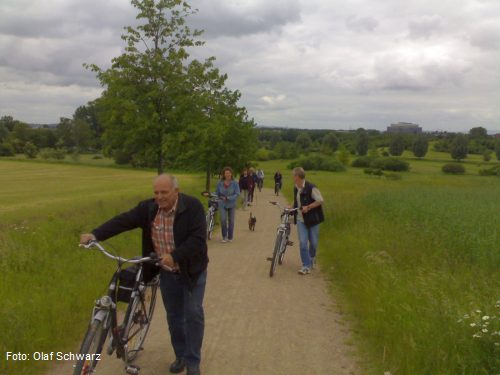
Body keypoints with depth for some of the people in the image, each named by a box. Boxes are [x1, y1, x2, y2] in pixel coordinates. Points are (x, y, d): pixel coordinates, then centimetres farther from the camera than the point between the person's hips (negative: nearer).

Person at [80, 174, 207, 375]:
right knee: (174, 315, 14)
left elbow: (198, 239, -26)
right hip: (167, 273, 4)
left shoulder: (193, 207, -19)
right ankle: (181, 356, 31)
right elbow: (123, 220, -15)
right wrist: (95, 235, -27)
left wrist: (174, 256, -37)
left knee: (193, 314, -1)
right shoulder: (148, 208, -7)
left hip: (192, 270, -4)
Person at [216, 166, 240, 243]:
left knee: (231, 221, 7)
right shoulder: (219, 183, -5)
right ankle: (224, 236, 0)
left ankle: (230, 237, 22)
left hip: (231, 204, 0)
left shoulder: (235, 183, -11)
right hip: (222, 204, 0)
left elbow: (237, 194, -15)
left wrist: (228, 198, -24)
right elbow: (217, 193, 8)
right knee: (223, 220, -15)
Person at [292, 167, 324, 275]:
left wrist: (308, 207, -23)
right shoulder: (296, 189, 7)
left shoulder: (311, 188, -16)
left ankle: (311, 258, 38)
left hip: (312, 219, -4)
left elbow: (320, 201, -17)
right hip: (301, 219, 5)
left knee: (313, 242, 7)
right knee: (303, 243, -6)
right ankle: (306, 266, -1)